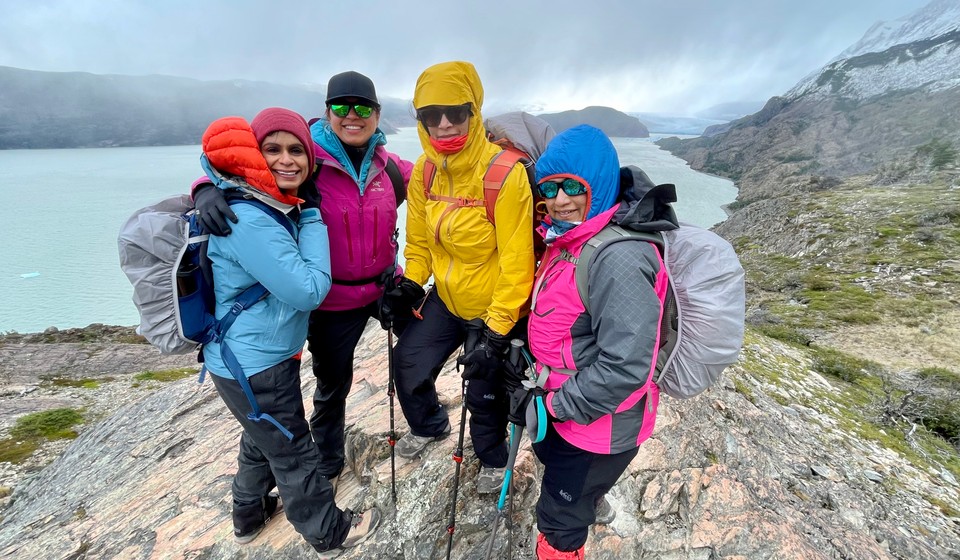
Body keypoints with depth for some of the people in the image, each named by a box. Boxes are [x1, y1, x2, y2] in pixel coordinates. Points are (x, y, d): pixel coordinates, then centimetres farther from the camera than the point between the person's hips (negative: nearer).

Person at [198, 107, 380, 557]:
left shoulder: (276, 204, 2)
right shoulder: (248, 220, -28)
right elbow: (309, 290, -28)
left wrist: (305, 212, 2)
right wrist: (312, 215, -21)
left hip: (251, 357, 10)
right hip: (255, 367, -9)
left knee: (263, 438, 29)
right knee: (294, 454, 11)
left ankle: (249, 514, 54)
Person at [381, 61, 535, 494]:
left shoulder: (504, 173, -25)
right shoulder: (424, 170, -5)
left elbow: (516, 260, -24)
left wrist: (497, 332, -22)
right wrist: (410, 283, -2)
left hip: (495, 310, -5)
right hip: (446, 298, 6)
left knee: (484, 390, 9)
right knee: (407, 361, 13)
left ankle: (492, 458, 44)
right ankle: (430, 425, 47)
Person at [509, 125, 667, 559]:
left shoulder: (618, 258, -30)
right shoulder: (567, 237, 1)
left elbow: (625, 367, -32)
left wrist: (553, 407, -22)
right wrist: (530, 362, 6)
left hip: (599, 420, -9)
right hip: (562, 398, 9)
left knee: (558, 520, 13)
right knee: (549, 454, 36)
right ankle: (590, 498, 68)